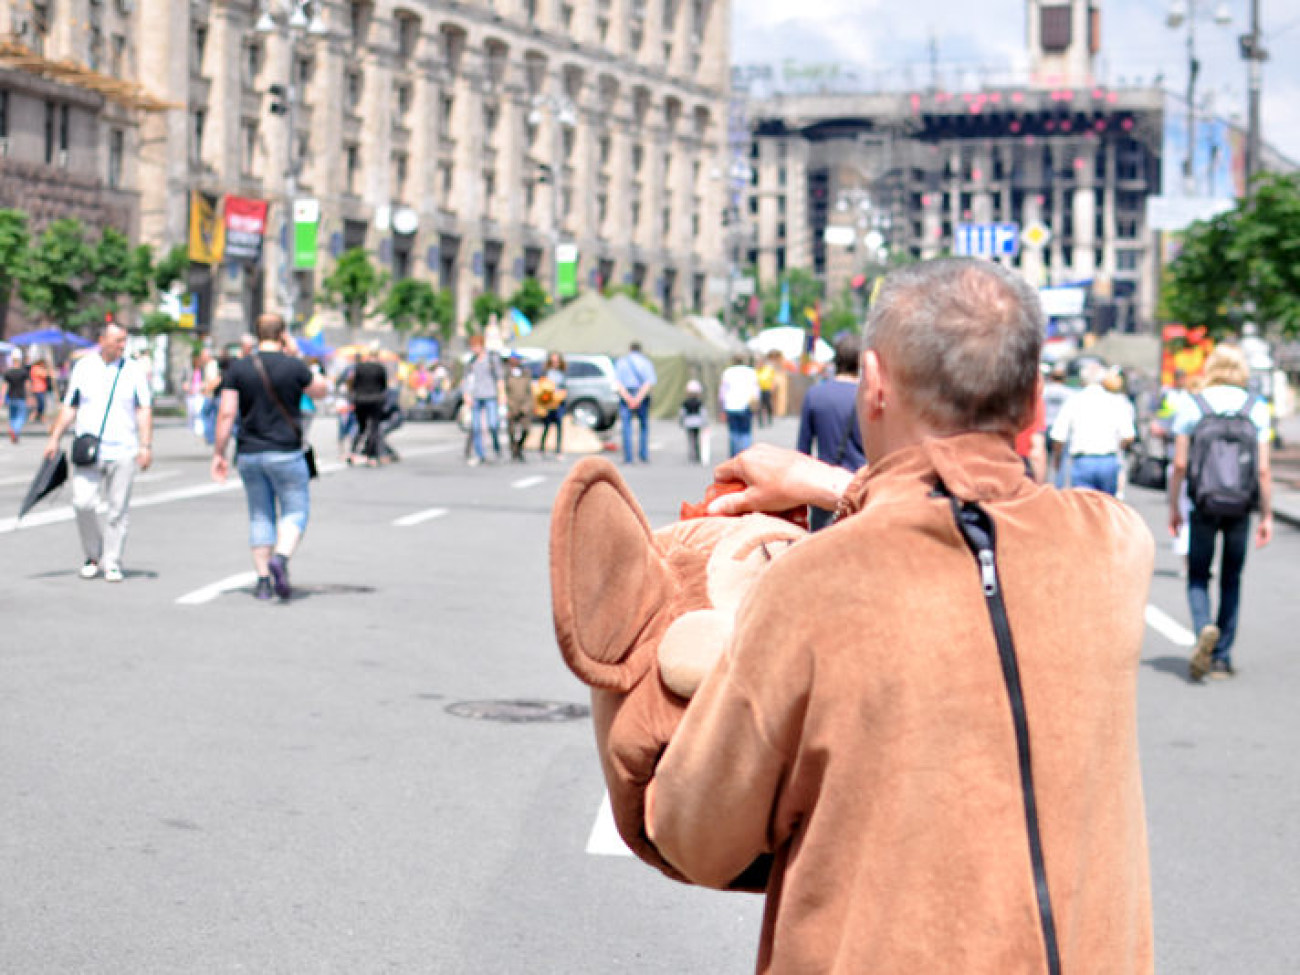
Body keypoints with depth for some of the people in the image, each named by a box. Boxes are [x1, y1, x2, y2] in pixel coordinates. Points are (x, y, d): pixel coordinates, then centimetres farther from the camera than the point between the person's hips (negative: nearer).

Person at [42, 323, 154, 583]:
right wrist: (55, 438, 8)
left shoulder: (134, 370, 4)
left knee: (118, 509, 1)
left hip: (123, 452, 0)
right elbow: (69, 406, 13)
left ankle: (112, 563, 11)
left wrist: (145, 445, -6)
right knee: (84, 503, -9)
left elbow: (144, 409, 2)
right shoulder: (83, 367, 7)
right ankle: (92, 556, 11)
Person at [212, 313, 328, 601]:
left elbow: (226, 414, -4)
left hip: (248, 454, 3)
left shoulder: (238, 368, -1)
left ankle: (263, 579, 9)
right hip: (285, 453, -3)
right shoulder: (293, 366, -8)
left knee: (260, 516, 12)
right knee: (296, 511, 5)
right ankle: (281, 558, -21)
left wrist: (219, 453, 3)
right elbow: (321, 390, 10)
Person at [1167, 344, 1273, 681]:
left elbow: (1179, 464, -3)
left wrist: (1173, 507, 7)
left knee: (1198, 577, 9)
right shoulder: (1257, 408, 2)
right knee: (1231, 580, 13)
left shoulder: (1192, 406, -2)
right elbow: (1263, 470, -1)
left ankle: (1204, 629, -20)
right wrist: (1266, 516, 5)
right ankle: (1222, 658, 14)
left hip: (1202, 505, -1)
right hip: (1240, 506, 1)